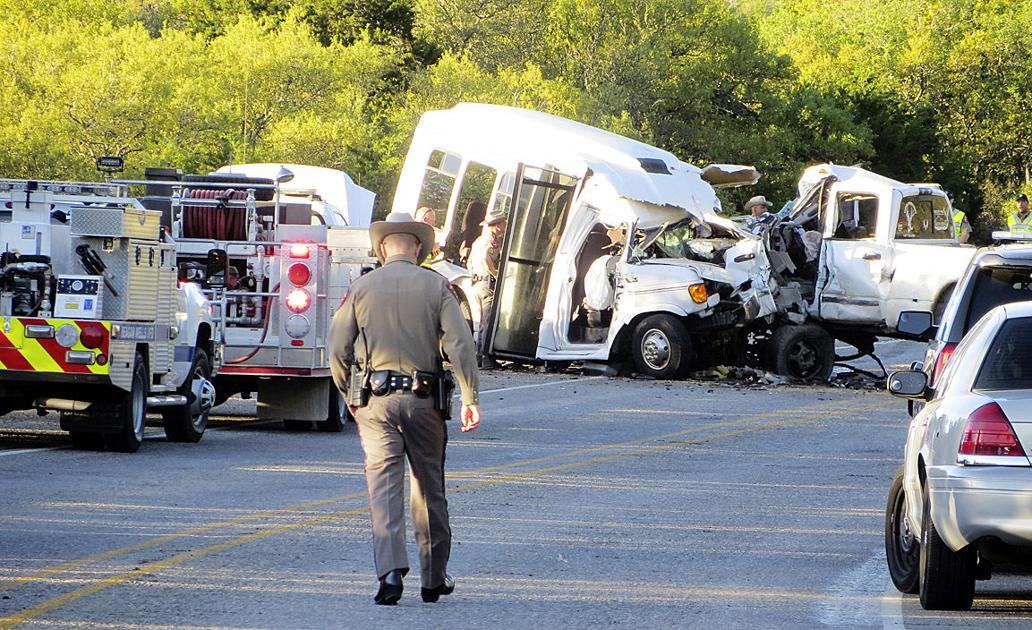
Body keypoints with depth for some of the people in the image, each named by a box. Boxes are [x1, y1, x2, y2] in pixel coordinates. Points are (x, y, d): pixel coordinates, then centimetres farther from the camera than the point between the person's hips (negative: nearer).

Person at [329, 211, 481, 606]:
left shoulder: (362, 288, 2)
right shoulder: (436, 286, 1)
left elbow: (339, 350, 1)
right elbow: (460, 345, -7)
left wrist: (350, 397, 14)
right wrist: (470, 398, -4)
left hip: (375, 399, 0)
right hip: (424, 398, 0)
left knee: (383, 485, -3)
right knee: (429, 488, 12)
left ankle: (390, 570, -20)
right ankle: (434, 578, 20)